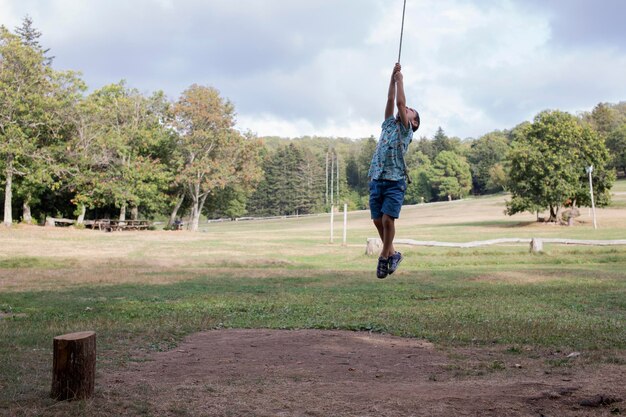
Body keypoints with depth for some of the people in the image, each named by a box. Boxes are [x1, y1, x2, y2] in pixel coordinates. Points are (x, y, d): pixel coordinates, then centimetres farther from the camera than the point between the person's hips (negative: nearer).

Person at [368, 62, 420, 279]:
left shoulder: (406, 131, 7)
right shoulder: (389, 124, 21)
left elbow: (400, 102, 0)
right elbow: (391, 100, 13)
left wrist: (400, 80, 7)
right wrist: (393, 77, 11)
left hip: (395, 182, -5)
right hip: (377, 180, 5)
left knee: (387, 219, -12)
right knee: (378, 221, 5)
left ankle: (384, 257, 2)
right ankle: (392, 254, 21)